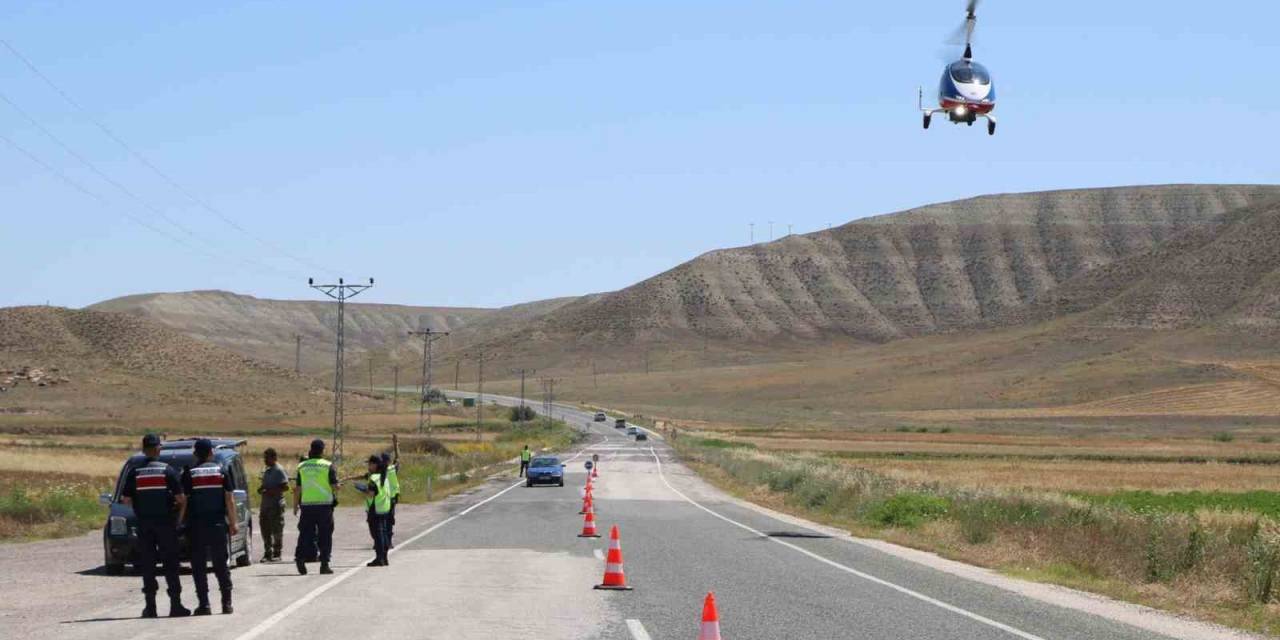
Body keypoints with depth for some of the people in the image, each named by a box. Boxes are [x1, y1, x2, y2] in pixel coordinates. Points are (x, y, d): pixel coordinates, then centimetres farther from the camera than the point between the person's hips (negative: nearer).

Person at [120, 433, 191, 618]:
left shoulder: (135, 473, 1)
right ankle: (175, 605, 0)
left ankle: (150, 606, 3)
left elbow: (126, 500, 0)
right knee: (170, 564, 3)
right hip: (166, 522, -1)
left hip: (144, 524, 1)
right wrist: (179, 519, 7)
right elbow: (181, 498, -7)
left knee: (147, 565, 5)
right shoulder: (168, 471, -4)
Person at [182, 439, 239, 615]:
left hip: (196, 526, -1)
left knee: (199, 567, 3)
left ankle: (204, 604, -3)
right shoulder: (221, 471, 3)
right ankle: (226, 602, 6)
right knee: (221, 564, 9)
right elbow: (230, 499, 0)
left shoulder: (189, 474, -1)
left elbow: (183, 501, -4)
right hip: (218, 525, 2)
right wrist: (234, 522, 3)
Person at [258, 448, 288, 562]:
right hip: (265, 504, 9)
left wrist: (271, 491, -19)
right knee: (265, 529, 9)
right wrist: (261, 488, 6)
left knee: (277, 530, -3)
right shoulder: (266, 470, 17)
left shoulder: (279, 470, -10)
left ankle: (277, 553, 3)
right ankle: (267, 553, 16)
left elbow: (285, 486, -16)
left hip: (276, 504, -9)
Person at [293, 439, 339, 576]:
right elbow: (335, 486, -6)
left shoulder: (302, 466, 6)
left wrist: (295, 505, 15)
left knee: (306, 533, 6)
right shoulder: (328, 466, -4)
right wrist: (335, 497, 15)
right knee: (325, 535, 4)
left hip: (306, 504, 3)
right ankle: (324, 564, 3)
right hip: (324, 504, -2)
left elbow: (297, 488, 7)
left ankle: (300, 557, -15)